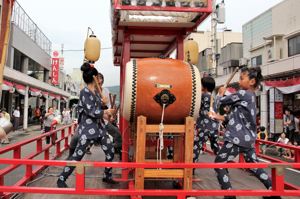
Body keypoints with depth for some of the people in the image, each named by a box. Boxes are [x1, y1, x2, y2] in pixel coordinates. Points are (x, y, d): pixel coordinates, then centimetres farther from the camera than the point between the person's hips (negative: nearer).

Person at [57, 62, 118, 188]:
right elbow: (91, 111, -19)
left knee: (110, 151, 7)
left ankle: (107, 177, 24)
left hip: (99, 127, 8)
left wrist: (103, 102, 7)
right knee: (78, 155, -4)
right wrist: (106, 112, -10)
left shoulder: (95, 92, 13)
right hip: (87, 128, -8)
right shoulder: (84, 92, -12)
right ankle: (61, 179, 12)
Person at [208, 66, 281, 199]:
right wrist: (218, 117, 12)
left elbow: (221, 101, -5)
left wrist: (221, 93, 16)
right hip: (249, 139, 9)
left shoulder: (243, 94, -13)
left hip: (237, 139, -9)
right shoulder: (251, 97, 15)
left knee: (219, 164, 1)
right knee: (255, 167, 19)